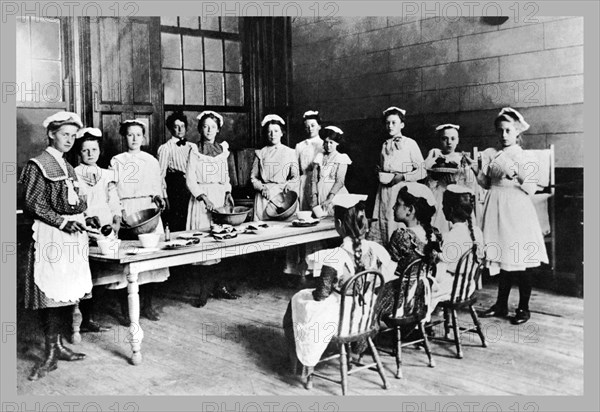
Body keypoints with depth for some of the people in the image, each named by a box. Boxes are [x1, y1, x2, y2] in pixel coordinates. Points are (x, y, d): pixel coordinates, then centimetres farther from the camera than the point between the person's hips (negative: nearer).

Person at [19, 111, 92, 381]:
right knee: (51, 293, -7)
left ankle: (58, 345, 18)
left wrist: (83, 219, 6)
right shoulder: (38, 165, -4)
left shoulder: (67, 166, 18)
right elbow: (32, 203, -10)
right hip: (50, 235, -8)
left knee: (68, 292, 8)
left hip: (73, 234, 8)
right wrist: (63, 222, -15)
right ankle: (50, 355, -1)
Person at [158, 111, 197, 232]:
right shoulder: (165, 148, 1)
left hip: (192, 190, 4)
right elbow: (161, 174, -1)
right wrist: (164, 197, -8)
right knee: (176, 227, -5)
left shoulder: (192, 147, 15)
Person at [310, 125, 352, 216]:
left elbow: (340, 182, -8)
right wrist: (314, 197, -6)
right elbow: (314, 179, 7)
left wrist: (330, 199, -17)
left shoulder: (341, 158, 1)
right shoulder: (319, 157, 12)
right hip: (320, 194, 3)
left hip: (335, 194, -3)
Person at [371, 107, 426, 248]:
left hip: (403, 190, -5)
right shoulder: (385, 145, 15)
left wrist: (403, 177, -15)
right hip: (385, 191, 5)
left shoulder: (410, 144, -1)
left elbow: (422, 171, -3)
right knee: (381, 228, 0)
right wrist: (380, 172, 6)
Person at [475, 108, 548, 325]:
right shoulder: (490, 154, 10)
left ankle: (523, 308, 9)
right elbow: (485, 183, 10)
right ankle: (501, 304, 20)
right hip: (496, 209, 4)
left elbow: (531, 189, -3)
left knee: (520, 260, -2)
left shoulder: (525, 158, 0)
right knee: (501, 258, 9)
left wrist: (517, 175, -16)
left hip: (517, 210, -3)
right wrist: (475, 170, -5)